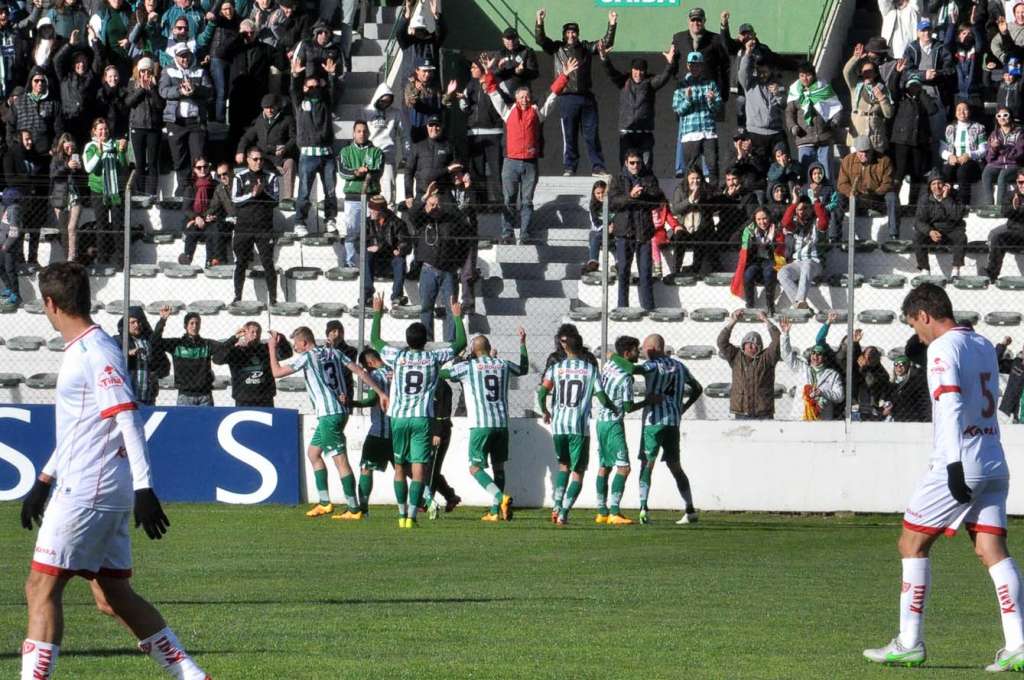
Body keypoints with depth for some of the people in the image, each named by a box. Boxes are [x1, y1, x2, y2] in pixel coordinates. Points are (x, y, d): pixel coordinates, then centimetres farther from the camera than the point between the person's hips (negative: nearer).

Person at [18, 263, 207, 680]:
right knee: (114, 598, 10)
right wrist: (45, 480, 30)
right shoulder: (80, 352, 18)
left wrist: (143, 487, -26)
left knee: (41, 589, -8)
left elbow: (127, 419, -20)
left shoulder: (97, 353, -13)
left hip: (87, 493, -10)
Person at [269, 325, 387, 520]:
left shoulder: (306, 357, -6)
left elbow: (277, 372, -4)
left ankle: (354, 509, -10)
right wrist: (380, 392, 10)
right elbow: (359, 371, 8)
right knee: (313, 452, 20)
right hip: (340, 411, 9)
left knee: (340, 460, -9)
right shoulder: (334, 353, 14)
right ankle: (324, 503, 20)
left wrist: (272, 348, 9)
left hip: (328, 414, -9)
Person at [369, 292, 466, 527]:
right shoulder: (434, 358, 1)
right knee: (419, 468, -5)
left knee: (399, 467, 13)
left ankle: (402, 514, 14)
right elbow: (461, 343, 14)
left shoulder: (397, 356, 2)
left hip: (398, 417, 1)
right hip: (422, 418, -1)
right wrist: (457, 317, 26)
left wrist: (377, 313, 27)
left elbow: (374, 340, 18)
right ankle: (411, 516, -13)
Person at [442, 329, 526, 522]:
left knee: (476, 468, -1)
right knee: (499, 466, 14)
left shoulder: (467, 367, -2)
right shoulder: (503, 365, 10)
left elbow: (440, 374, -2)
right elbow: (524, 369, 30)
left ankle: (501, 498, -23)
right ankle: (495, 511, 11)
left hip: (481, 425, -4)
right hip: (502, 424, 4)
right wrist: (522, 343, 40)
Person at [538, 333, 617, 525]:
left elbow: (542, 393, -5)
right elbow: (602, 398, -4)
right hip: (580, 426, -2)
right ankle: (564, 512, -8)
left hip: (558, 424, 2)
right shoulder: (591, 369, 1)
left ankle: (557, 505, 6)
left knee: (563, 465, 23)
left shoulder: (555, 368, 4)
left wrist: (545, 412, 15)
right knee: (578, 472, 6)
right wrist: (615, 409, 17)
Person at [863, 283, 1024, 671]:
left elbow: (950, 404, -19)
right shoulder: (984, 347, 16)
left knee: (913, 544, 4)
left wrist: (954, 464, -25)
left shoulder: (942, 348, -9)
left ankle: (910, 643, 5)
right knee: (992, 550, 1)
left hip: (957, 467, -7)